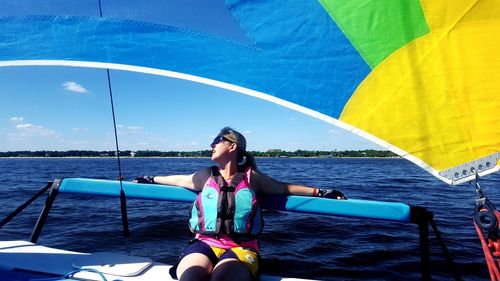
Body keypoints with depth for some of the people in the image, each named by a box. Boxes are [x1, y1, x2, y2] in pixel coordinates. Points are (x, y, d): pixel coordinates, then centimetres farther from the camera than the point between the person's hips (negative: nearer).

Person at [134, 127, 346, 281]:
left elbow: (286, 188, 19)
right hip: (204, 244, 2)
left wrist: (320, 192, 15)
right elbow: (180, 180, 33)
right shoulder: (206, 176, 15)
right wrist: (151, 179, 44)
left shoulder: (251, 177, 8)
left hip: (240, 248, -1)